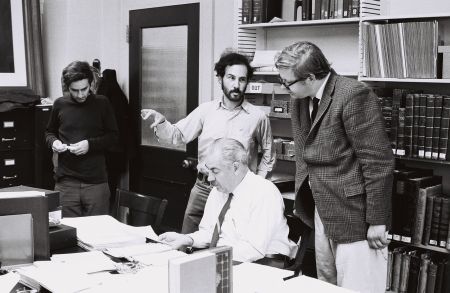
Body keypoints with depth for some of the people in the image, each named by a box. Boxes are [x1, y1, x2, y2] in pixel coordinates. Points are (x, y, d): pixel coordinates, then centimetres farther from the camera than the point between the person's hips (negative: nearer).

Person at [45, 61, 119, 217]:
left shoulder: (102, 103, 1)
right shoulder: (60, 104, 5)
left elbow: (113, 135, 3)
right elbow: (49, 132, 19)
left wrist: (90, 144, -13)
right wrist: (53, 141, -4)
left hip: (96, 181, -1)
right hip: (66, 181, 1)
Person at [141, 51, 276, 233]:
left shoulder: (257, 117, -1)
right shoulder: (206, 110, 3)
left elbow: (268, 154, 12)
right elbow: (177, 136, 3)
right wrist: (161, 122, -16)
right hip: (203, 189, 2)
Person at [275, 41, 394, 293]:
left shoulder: (353, 95, -20)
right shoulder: (300, 100, 5)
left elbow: (379, 162, -20)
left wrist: (376, 221, -17)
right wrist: (303, 201, 13)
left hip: (355, 215, -8)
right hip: (322, 212, 8)